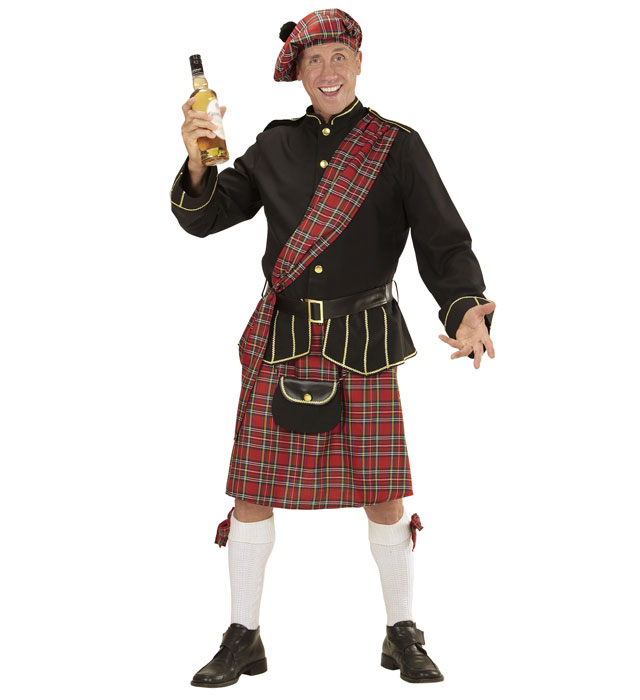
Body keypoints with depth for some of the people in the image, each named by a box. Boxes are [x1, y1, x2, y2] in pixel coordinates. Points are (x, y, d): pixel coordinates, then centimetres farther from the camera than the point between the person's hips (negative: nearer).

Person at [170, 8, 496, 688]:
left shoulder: (398, 147, 1)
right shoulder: (275, 145, 8)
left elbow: (444, 241, -4)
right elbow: (204, 217, 7)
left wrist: (466, 310, -22)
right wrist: (196, 158, -12)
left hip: (363, 346, -2)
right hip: (280, 342, 2)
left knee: (384, 500, 2)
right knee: (252, 496, 3)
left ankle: (403, 637, 22)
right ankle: (242, 640, 20)